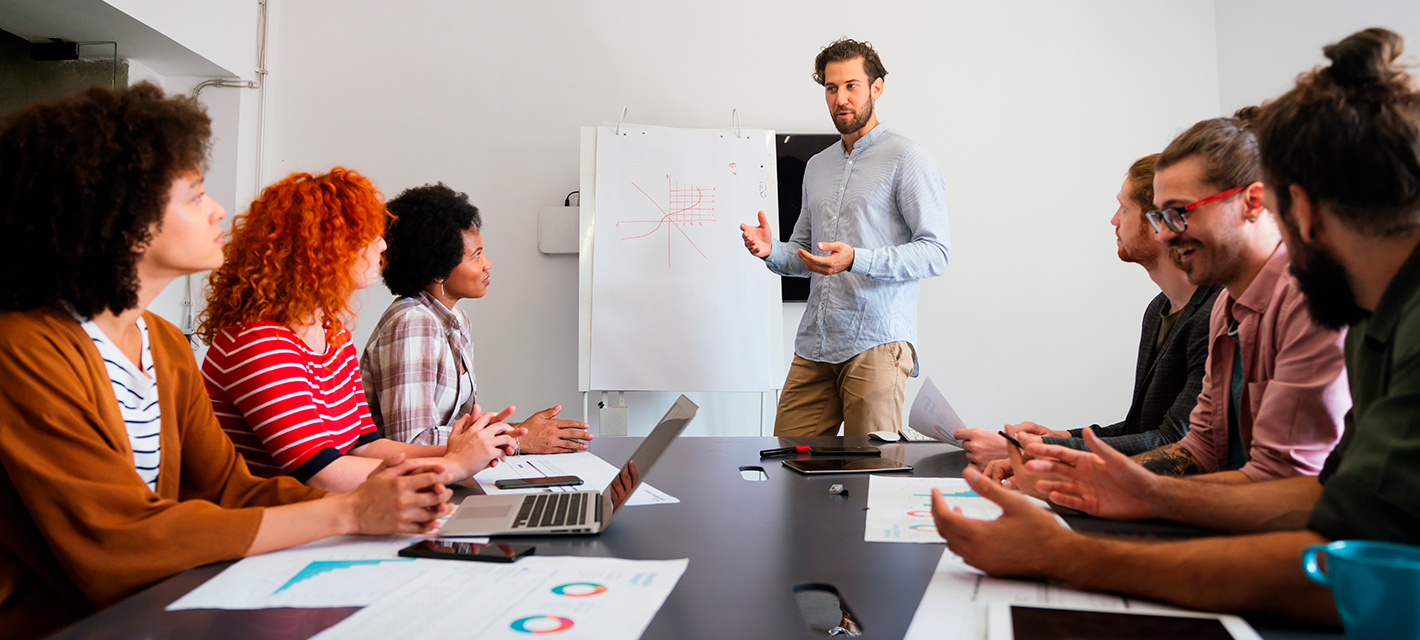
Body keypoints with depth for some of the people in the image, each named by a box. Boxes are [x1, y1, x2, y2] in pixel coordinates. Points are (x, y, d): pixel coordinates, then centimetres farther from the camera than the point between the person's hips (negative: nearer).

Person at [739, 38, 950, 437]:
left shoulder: (907, 158, -2)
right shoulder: (816, 166, 20)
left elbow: (935, 252, -9)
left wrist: (857, 260, -23)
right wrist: (771, 250, 3)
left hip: (876, 344, -6)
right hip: (813, 345, 6)